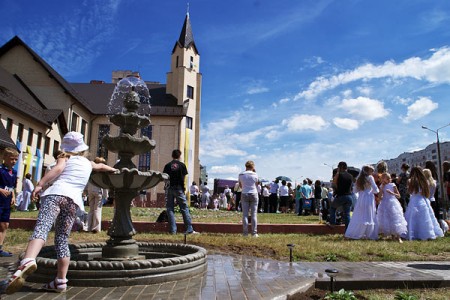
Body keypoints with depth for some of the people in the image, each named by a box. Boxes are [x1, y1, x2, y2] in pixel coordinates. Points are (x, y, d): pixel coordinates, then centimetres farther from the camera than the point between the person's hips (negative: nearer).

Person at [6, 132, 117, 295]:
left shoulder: (65, 157, 17)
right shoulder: (88, 163, 29)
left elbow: (58, 168, -5)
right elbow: (101, 166, 49)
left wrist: (40, 184, -14)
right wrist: (113, 170, 69)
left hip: (57, 192, -4)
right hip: (74, 199, 4)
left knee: (41, 228, -22)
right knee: (62, 240, 9)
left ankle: (28, 261, -49)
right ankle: (61, 280, 6)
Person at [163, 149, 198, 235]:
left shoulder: (167, 165, 3)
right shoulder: (182, 165, 0)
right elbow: (183, 178, 2)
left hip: (169, 188, 1)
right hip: (179, 188, -1)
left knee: (170, 209, 6)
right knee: (184, 208, 2)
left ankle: (173, 230, 2)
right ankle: (189, 229, 1)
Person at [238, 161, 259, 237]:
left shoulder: (241, 174, 1)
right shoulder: (254, 174, -4)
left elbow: (240, 185, 9)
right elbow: (256, 184, 10)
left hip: (244, 194, 1)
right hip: (253, 194, -1)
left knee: (245, 214, 3)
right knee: (254, 214, 2)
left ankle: (245, 233, 1)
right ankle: (254, 233, 2)